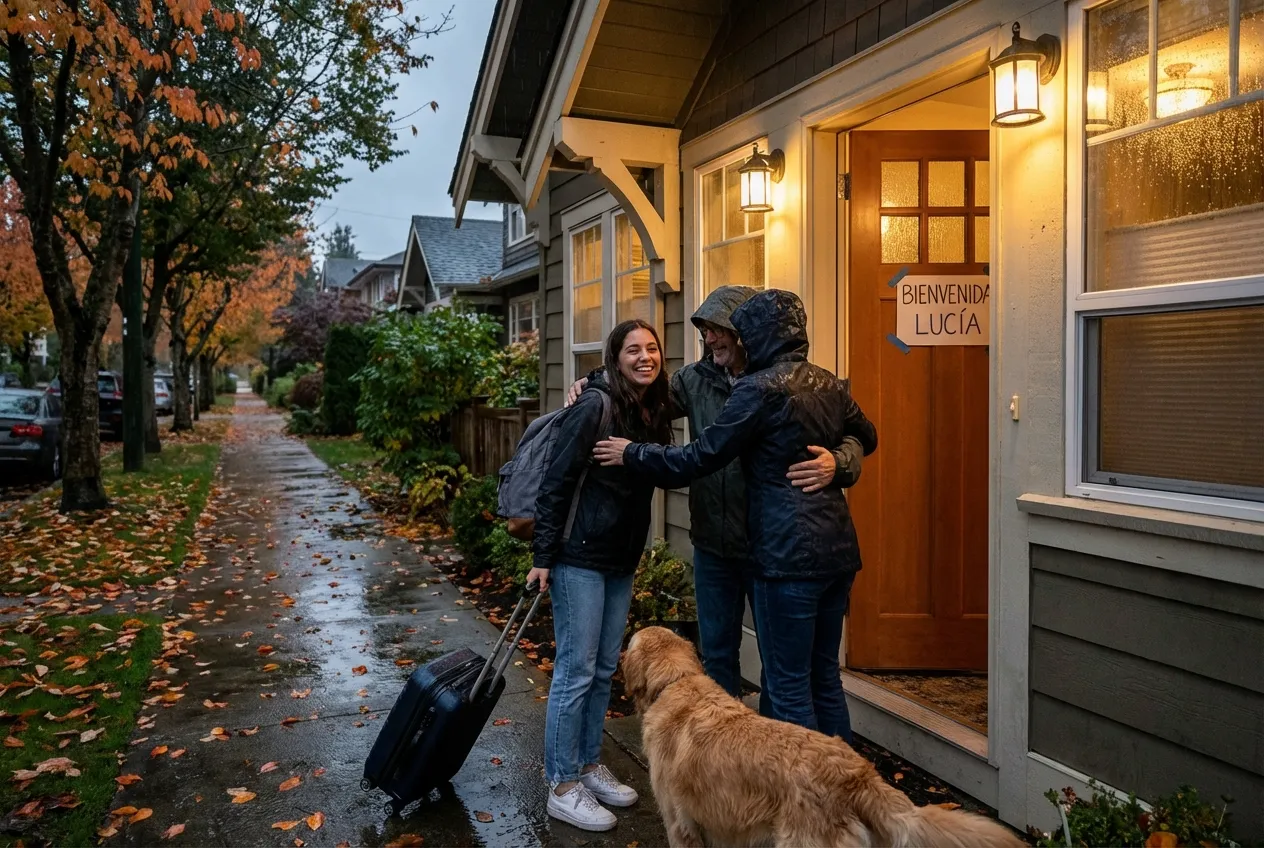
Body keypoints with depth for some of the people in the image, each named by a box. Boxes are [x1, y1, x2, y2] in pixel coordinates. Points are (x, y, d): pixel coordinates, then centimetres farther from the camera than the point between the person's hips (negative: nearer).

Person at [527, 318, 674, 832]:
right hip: (580, 556, -7)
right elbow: (555, 483, -16)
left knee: (604, 669, 15)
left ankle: (588, 766, 31)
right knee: (576, 670, -1)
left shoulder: (654, 414, 6)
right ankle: (562, 787, 12)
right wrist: (543, 556, -16)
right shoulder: (594, 408, -16)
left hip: (621, 560, 8)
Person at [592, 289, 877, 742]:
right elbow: (865, 438, 29)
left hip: (789, 554, -8)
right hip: (838, 550, 8)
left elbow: (699, 458, -10)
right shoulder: (830, 384, 11)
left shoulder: (760, 388, -12)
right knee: (824, 676, 18)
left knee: (789, 687, 2)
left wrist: (632, 454, 1)